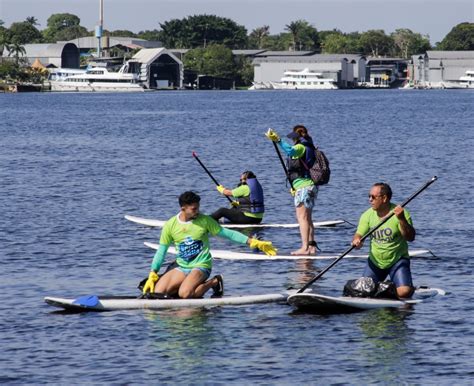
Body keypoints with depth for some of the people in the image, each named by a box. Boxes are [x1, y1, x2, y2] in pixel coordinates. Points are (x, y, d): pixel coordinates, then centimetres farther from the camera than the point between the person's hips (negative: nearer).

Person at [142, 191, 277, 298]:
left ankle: (213, 282, -2)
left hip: (201, 266, -4)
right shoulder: (170, 225, -2)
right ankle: (188, 284, 10)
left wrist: (253, 242, -10)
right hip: (181, 268, 4)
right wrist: (152, 275, -3)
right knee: (158, 292, -14)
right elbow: (161, 251, 5)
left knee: (184, 294, -30)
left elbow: (227, 234, -2)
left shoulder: (205, 220, -7)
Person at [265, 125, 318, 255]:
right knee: (307, 218, 14)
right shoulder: (309, 148, 21)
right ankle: (312, 246, 14)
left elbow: (290, 151, -34)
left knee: (302, 217, -12)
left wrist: (278, 140, -41)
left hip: (303, 186, -10)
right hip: (310, 186, 10)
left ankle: (304, 247, -17)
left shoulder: (300, 147, -9)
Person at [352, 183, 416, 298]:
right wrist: (356, 241, -28)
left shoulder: (400, 213, -14)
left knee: (404, 292, -21)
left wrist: (402, 220, -37)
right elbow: (359, 235, -3)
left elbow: (410, 237, -22)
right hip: (375, 261, 4)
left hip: (397, 260, -4)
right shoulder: (367, 215, -2)